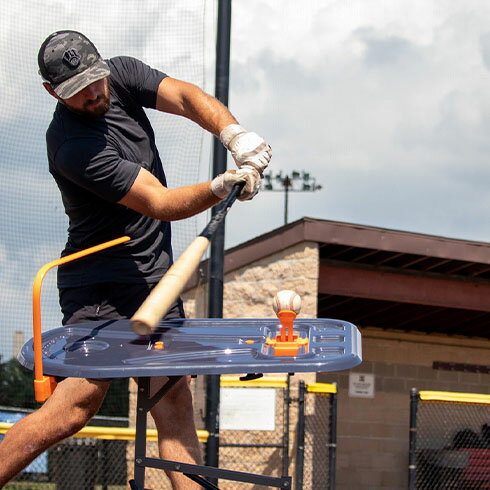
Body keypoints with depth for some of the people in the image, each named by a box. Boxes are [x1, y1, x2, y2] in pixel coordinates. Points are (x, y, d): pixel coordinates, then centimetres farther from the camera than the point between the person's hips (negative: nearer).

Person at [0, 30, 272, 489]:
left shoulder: (122, 74, 0)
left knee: (174, 398, 0)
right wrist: (220, 188, -37)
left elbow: (187, 98, -11)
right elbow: (160, 203, -23)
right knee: (77, 404, -15)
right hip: (99, 283, -7)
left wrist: (233, 134, -30)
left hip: (155, 275, 7)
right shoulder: (71, 147, -22)